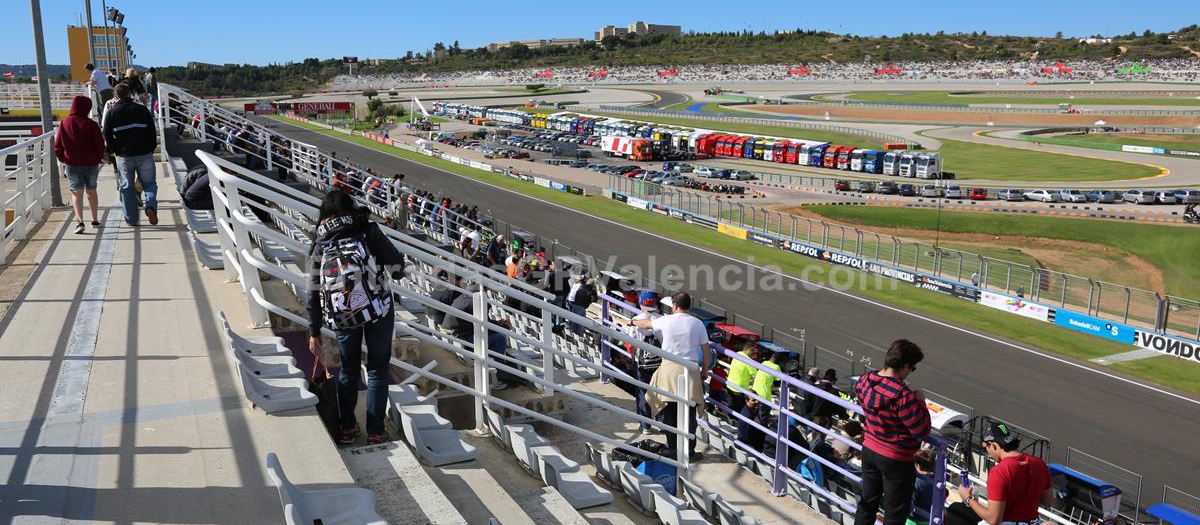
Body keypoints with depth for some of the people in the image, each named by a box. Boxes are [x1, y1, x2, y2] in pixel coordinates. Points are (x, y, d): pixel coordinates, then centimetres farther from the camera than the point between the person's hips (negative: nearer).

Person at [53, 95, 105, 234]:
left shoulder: (64, 124, -4)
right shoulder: (91, 125, -10)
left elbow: (58, 146, 1)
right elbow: (100, 145, -7)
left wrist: (63, 160, 17)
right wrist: (99, 158, 12)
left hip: (72, 164, 0)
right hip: (91, 164, 0)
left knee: (77, 192, -2)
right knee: (91, 191, 16)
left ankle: (80, 221, -20)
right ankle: (95, 220, 26)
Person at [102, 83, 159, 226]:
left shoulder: (111, 113, 0)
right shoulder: (142, 110, 0)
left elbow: (107, 136, 2)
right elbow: (152, 132, 3)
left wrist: (114, 150, 17)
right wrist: (151, 149, 14)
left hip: (124, 156, 0)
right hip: (145, 155, 0)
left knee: (127, 187, 10)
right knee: (149, 183, 10)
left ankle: (131, 219, 11)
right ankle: (151, 205, -18)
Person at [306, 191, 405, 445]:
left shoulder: (319, 245, 5)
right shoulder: (367, 230, -3)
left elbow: (313, 294, 5)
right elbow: (396, 260, -4)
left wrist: (314, 332, 12)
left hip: (342, 317, 3)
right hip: (378, 310, -3)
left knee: (349, 369, 22)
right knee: (377, 369, 11)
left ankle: (347, 428, 27)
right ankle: (375, 431, 13)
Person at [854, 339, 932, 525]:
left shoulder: (864, 381, -8)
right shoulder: (903, 395, -29)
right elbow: (922, 432, -23)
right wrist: (920, 403, -9)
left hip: (869, 450, 7)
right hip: (896, 460, -7)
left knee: (867, 502, 22)